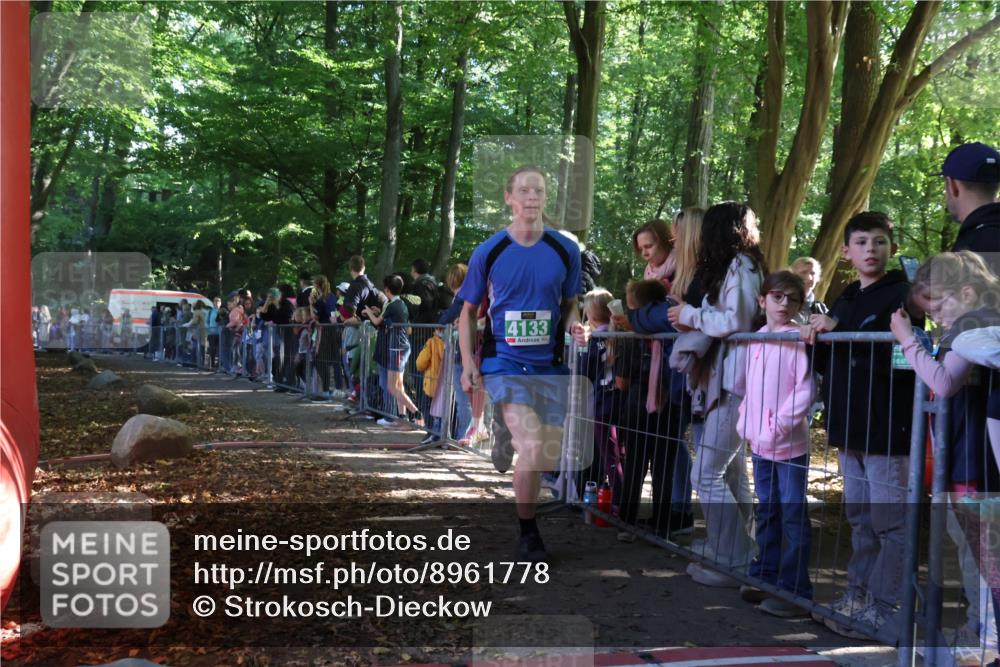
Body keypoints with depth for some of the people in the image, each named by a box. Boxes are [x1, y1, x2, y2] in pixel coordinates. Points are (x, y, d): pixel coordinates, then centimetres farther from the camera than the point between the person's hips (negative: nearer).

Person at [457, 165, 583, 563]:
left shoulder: (565, 250, 2)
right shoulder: (488, 252, -2)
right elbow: (469, 310, 8)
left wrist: (574, 324, -8)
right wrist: (468, 363, -2)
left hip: (549, 366, 3)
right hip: (504, 362, -3)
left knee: (549, 458, 7)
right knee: (532, 444, -21)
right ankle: (528, 534, -4)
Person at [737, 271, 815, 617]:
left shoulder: (798, 340, -11)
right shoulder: (756, 340, 11)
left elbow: (806, 390, -16)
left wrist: (780, 425, -20)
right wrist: (745, 420, 8)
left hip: (790, 443, -7)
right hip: (759, 443, 7)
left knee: (792, 516, -2)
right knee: (766, 512, 17)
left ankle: (795, 591, 3)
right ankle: (766, 577, 29)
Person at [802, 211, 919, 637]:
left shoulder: (903, 294, -7)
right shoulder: (844, 301, 16)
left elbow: (899, 357, -21)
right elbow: (828, 365, 21)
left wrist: (839, 331, -20)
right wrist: (818, 339, 0)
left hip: (888, 430, -8)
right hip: (850, 429, 8)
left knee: (890, 523, 0)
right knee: (860, 519, 16)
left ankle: (883, 609, 7)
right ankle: (857, 596, 26)